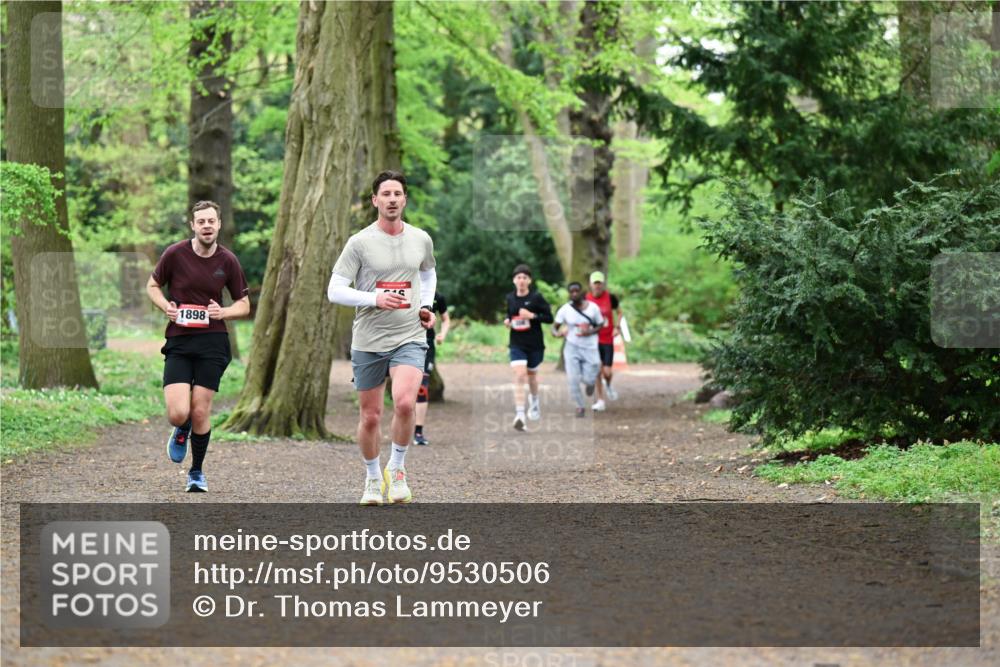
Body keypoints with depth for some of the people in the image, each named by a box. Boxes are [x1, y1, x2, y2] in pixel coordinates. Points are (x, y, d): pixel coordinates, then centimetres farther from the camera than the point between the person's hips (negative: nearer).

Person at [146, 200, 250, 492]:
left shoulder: (228, 261, 1)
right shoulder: (175, 254, -3)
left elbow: (244, 305, 10)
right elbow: (152, 285, 11)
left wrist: (223, 312, -11)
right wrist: (166, 306, -8)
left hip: (213, 342, 1)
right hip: (178, 342, -1)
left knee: (201, 413, -1)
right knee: (178, 413, -13)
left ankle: (197, 472, 21)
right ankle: (181, 432, 26)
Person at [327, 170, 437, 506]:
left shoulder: (421, 239, 6)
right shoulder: (359, 242, -5)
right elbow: (335, 291, -7)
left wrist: (427, 306, 11)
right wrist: (375, 299, -20)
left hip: (410, 337, 1)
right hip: (368, 340, -1)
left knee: (404, 403, -22)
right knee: (370, 416, 6)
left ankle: (397, 468, 0)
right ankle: (373, 478, 28)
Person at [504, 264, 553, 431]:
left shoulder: (536, 297, -8)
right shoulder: (510, 298, 3)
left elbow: (549, 317, -8)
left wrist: (532, 316, -21)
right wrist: (507, 321, -1)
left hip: (535, 344, -1)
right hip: (517, 344, 1)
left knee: (532, 374, 18)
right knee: (519, 375, -15)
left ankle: (534, 399, 51)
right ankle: (519, 415, -20)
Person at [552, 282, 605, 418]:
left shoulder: (593, 307, -7)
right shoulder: (565, 310, -8)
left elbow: (601, 325, 3)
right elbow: (555, 327, -4)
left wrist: (590, 332, -18)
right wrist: (557, 333, -29)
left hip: (590, 348, 0)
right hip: (572, 347, 0)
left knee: (588, 380, -4)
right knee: (573, 379, -9)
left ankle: (591, 381, 36)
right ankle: (580, 406, 13)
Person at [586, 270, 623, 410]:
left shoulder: (610, 297, -4)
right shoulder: (586, 298, -3)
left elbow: (619, 312, 10)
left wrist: (616, 327, -4)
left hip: (608, 340, -1)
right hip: (593, 340, 1)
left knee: (607, 372, -6)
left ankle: (608, 385, 30)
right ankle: (600, 400, 10)